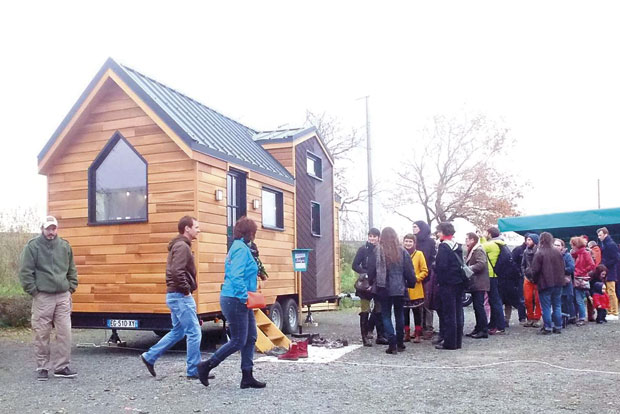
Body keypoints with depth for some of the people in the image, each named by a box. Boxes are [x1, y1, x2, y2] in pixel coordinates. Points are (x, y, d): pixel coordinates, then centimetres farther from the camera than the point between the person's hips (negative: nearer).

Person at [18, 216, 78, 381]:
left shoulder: (65, 245, 9)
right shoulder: (32, 246, -2)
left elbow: (72, 270, 16)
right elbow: (25, 272, -3)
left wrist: (71, 288, 9)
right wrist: (33, 291, -6)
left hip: (63, 296, 3)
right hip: (43, 297, -3)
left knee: (65, 333, 1)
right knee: (42, 334, 2)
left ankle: (61, 367, 10)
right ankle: (42, 368, 15)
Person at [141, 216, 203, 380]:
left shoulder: (179, 246, 17)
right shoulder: (182, 246, -15)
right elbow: (177, 272, -27)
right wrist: (187, 291, -18)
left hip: (174, 295, 10)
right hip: (180, 296, -10)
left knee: (177, 331, 18)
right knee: (194, 333, -4)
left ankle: (150, 356, 22)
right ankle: (193, 371, 3)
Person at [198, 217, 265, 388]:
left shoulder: (237, 247, 15)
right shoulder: (241, 249, -16)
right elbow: (236, 277, -25)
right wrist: (245, 297, -25)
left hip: (239, 301, 10)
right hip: (235, 301, -10)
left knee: (251, 338, 11)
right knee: (238, 341, -2)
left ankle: (247, 377, 17)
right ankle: (206, 366, 9)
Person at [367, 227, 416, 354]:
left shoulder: (377, 251, -8)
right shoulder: (402, 252, -4)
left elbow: (371, 270, -2)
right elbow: (409, 271, 0)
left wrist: (371, 282, 13)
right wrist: (411, 283, 14)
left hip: (384, 288, -2)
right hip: (399, 288, 2)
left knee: (386, 315, 5)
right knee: (399, 314, 16)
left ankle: (392, 344, -3)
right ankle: (400, 343, 21)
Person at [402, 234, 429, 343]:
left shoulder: (419, 254, -2)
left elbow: (425, 271, -2)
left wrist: (416, 278, -15)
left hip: (416, 290, -2)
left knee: (417, 312, 5)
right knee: (405, 312, 8)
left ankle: (417, 335, 12)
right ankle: (406, 334, 18)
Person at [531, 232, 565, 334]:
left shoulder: (539, 254, -14)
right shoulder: (558, 253, 4)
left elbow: (535, 270, -13)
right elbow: (562, 267, 11)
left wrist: (535, 280, 4)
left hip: (545, 284, -5)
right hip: (558, 283, 5)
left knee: (546, 307, 1)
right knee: (557, 306, 12)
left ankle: (548, 327, 2)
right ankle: (558, 327, 15)